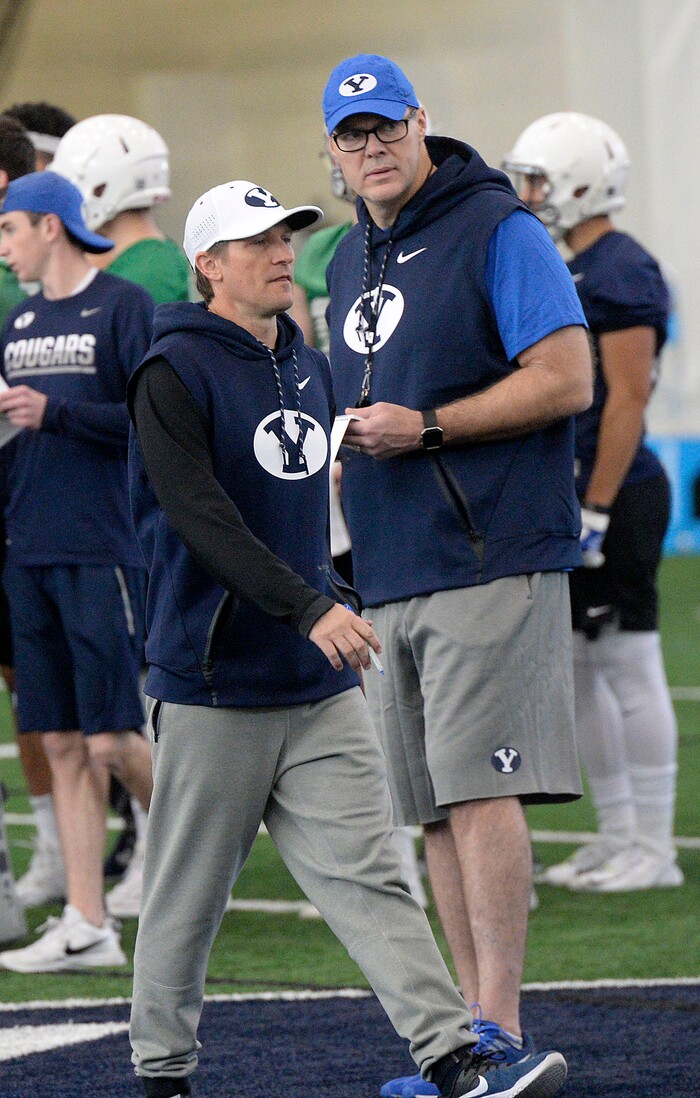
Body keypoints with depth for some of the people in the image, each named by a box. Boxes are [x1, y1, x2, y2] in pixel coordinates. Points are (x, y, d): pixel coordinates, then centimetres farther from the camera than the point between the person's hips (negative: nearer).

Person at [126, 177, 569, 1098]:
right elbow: (201, 518, -21)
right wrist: (309, 607, -28)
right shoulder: (175, 374, -9)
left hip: (321, 685, 6)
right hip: (214, 684, -6)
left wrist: (342, 605, 20)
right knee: (187, 893, 3)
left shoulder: (309, 368, 15)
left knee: (369, 878, -2)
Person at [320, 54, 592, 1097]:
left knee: (478, 788, -14)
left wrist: (426, 428, -16)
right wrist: (347, 437, 11)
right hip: (390, 577, 8)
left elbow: (566, 379, -13)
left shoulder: (498, 230, -5)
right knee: (435, 810, 7)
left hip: (491, 561, -8)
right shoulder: (351, 263, 20)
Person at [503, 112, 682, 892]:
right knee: (576, 670, 12)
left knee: (630, 669, -4)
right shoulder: (568, 272, 16)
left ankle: (654, 849, 1)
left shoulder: (623, 273, -15)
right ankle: (617, 835, 20)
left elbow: (627, 399, -19)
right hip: (570, 501, 10)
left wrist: (596, 511, -21)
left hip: (616, 500, -10)